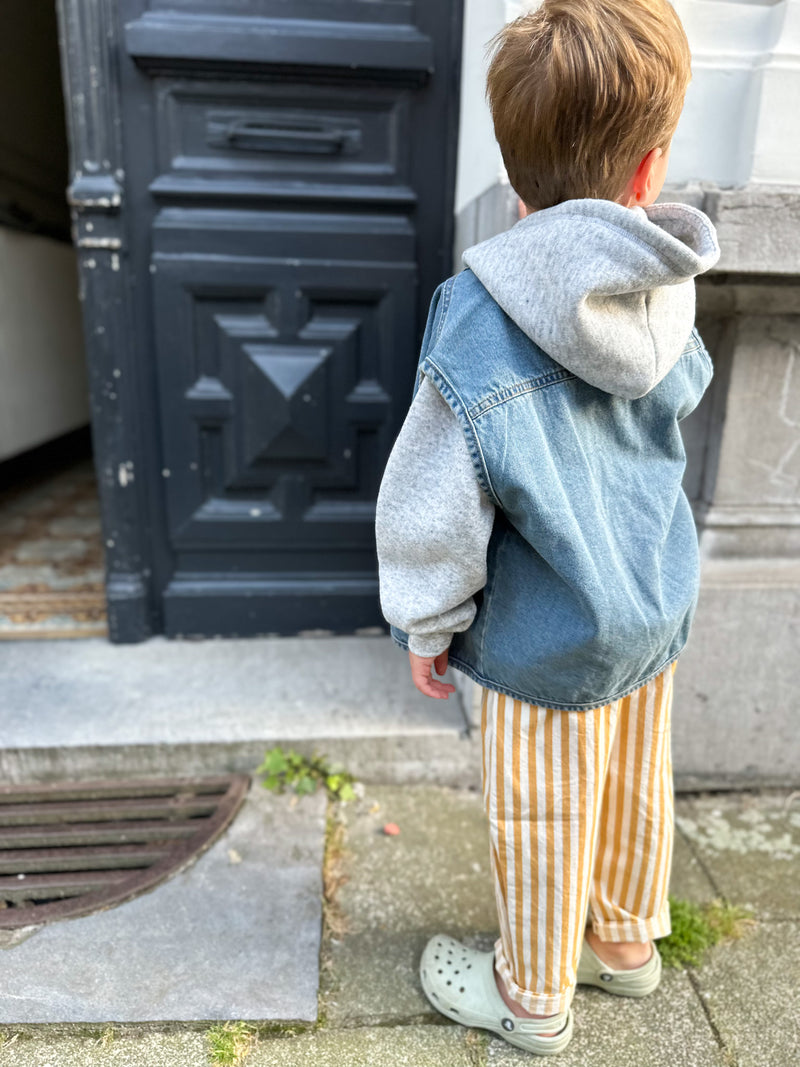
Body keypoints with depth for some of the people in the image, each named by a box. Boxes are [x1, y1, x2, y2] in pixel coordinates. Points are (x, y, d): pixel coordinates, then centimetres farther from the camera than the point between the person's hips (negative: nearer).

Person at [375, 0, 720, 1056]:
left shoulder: (481, 324, -24)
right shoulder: (666, 292, -6)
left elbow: (435, 509, -19)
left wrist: (428, 628, -4)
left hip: (551, 638, -6)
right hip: (659, 607, 7)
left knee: (543, 821, 15)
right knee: (635, 785, 26)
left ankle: (533, 998, 43)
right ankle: (627, 939, 53)